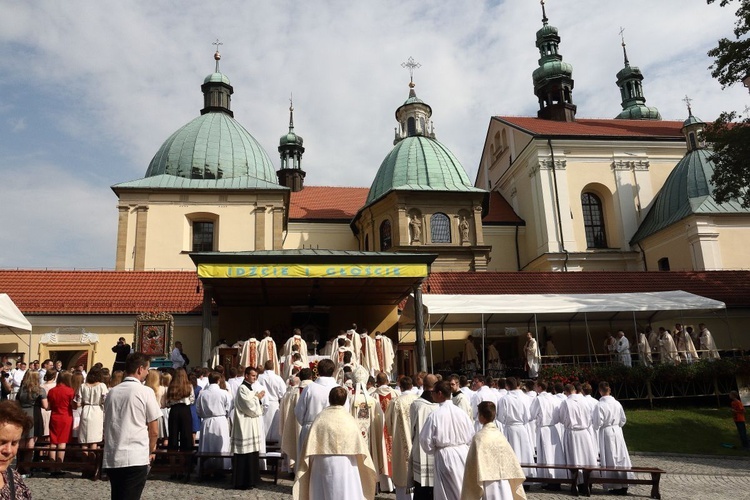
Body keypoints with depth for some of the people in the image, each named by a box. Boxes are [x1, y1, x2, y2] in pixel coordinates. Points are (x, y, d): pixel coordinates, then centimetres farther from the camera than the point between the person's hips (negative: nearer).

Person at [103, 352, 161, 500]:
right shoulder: (145, 392, -6)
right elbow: (154, 431, -4)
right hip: (136, 459, -6)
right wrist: (150, 451, 15)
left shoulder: (112, 392, 10)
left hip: (111, 458, 6)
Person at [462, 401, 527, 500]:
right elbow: (511, 459, 5)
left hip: (488, 484, -5)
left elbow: (475, 463, -13)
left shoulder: (479, 437, -12)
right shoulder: (500, 435, 2)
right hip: (504, 484, 5)